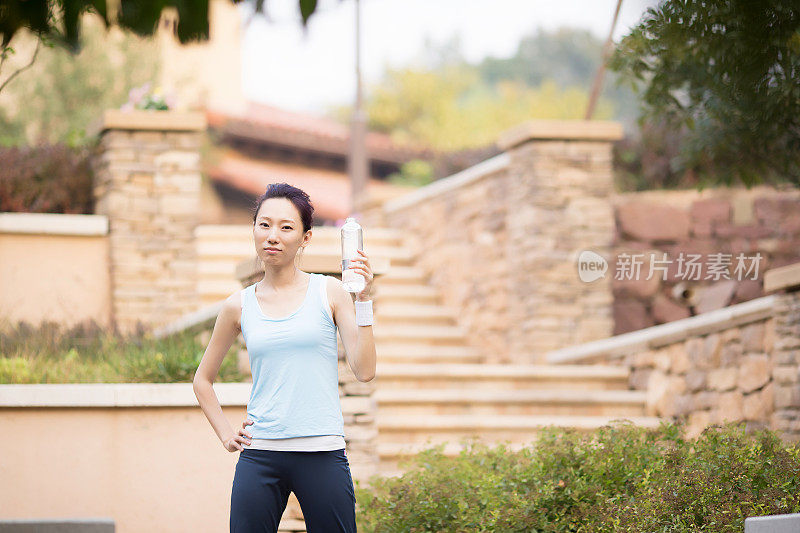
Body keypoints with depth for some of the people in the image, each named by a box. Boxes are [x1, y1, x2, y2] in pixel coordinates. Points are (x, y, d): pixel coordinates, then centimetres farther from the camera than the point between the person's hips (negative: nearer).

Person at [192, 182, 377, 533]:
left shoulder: (329, 292, 4)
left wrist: (363, 298, -8)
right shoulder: (239, 306, 9)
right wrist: (225, 435, 10)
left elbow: (364, 371, -4)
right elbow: (203, 379, 22)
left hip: (322, 454, -1)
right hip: (259, 456, 1)